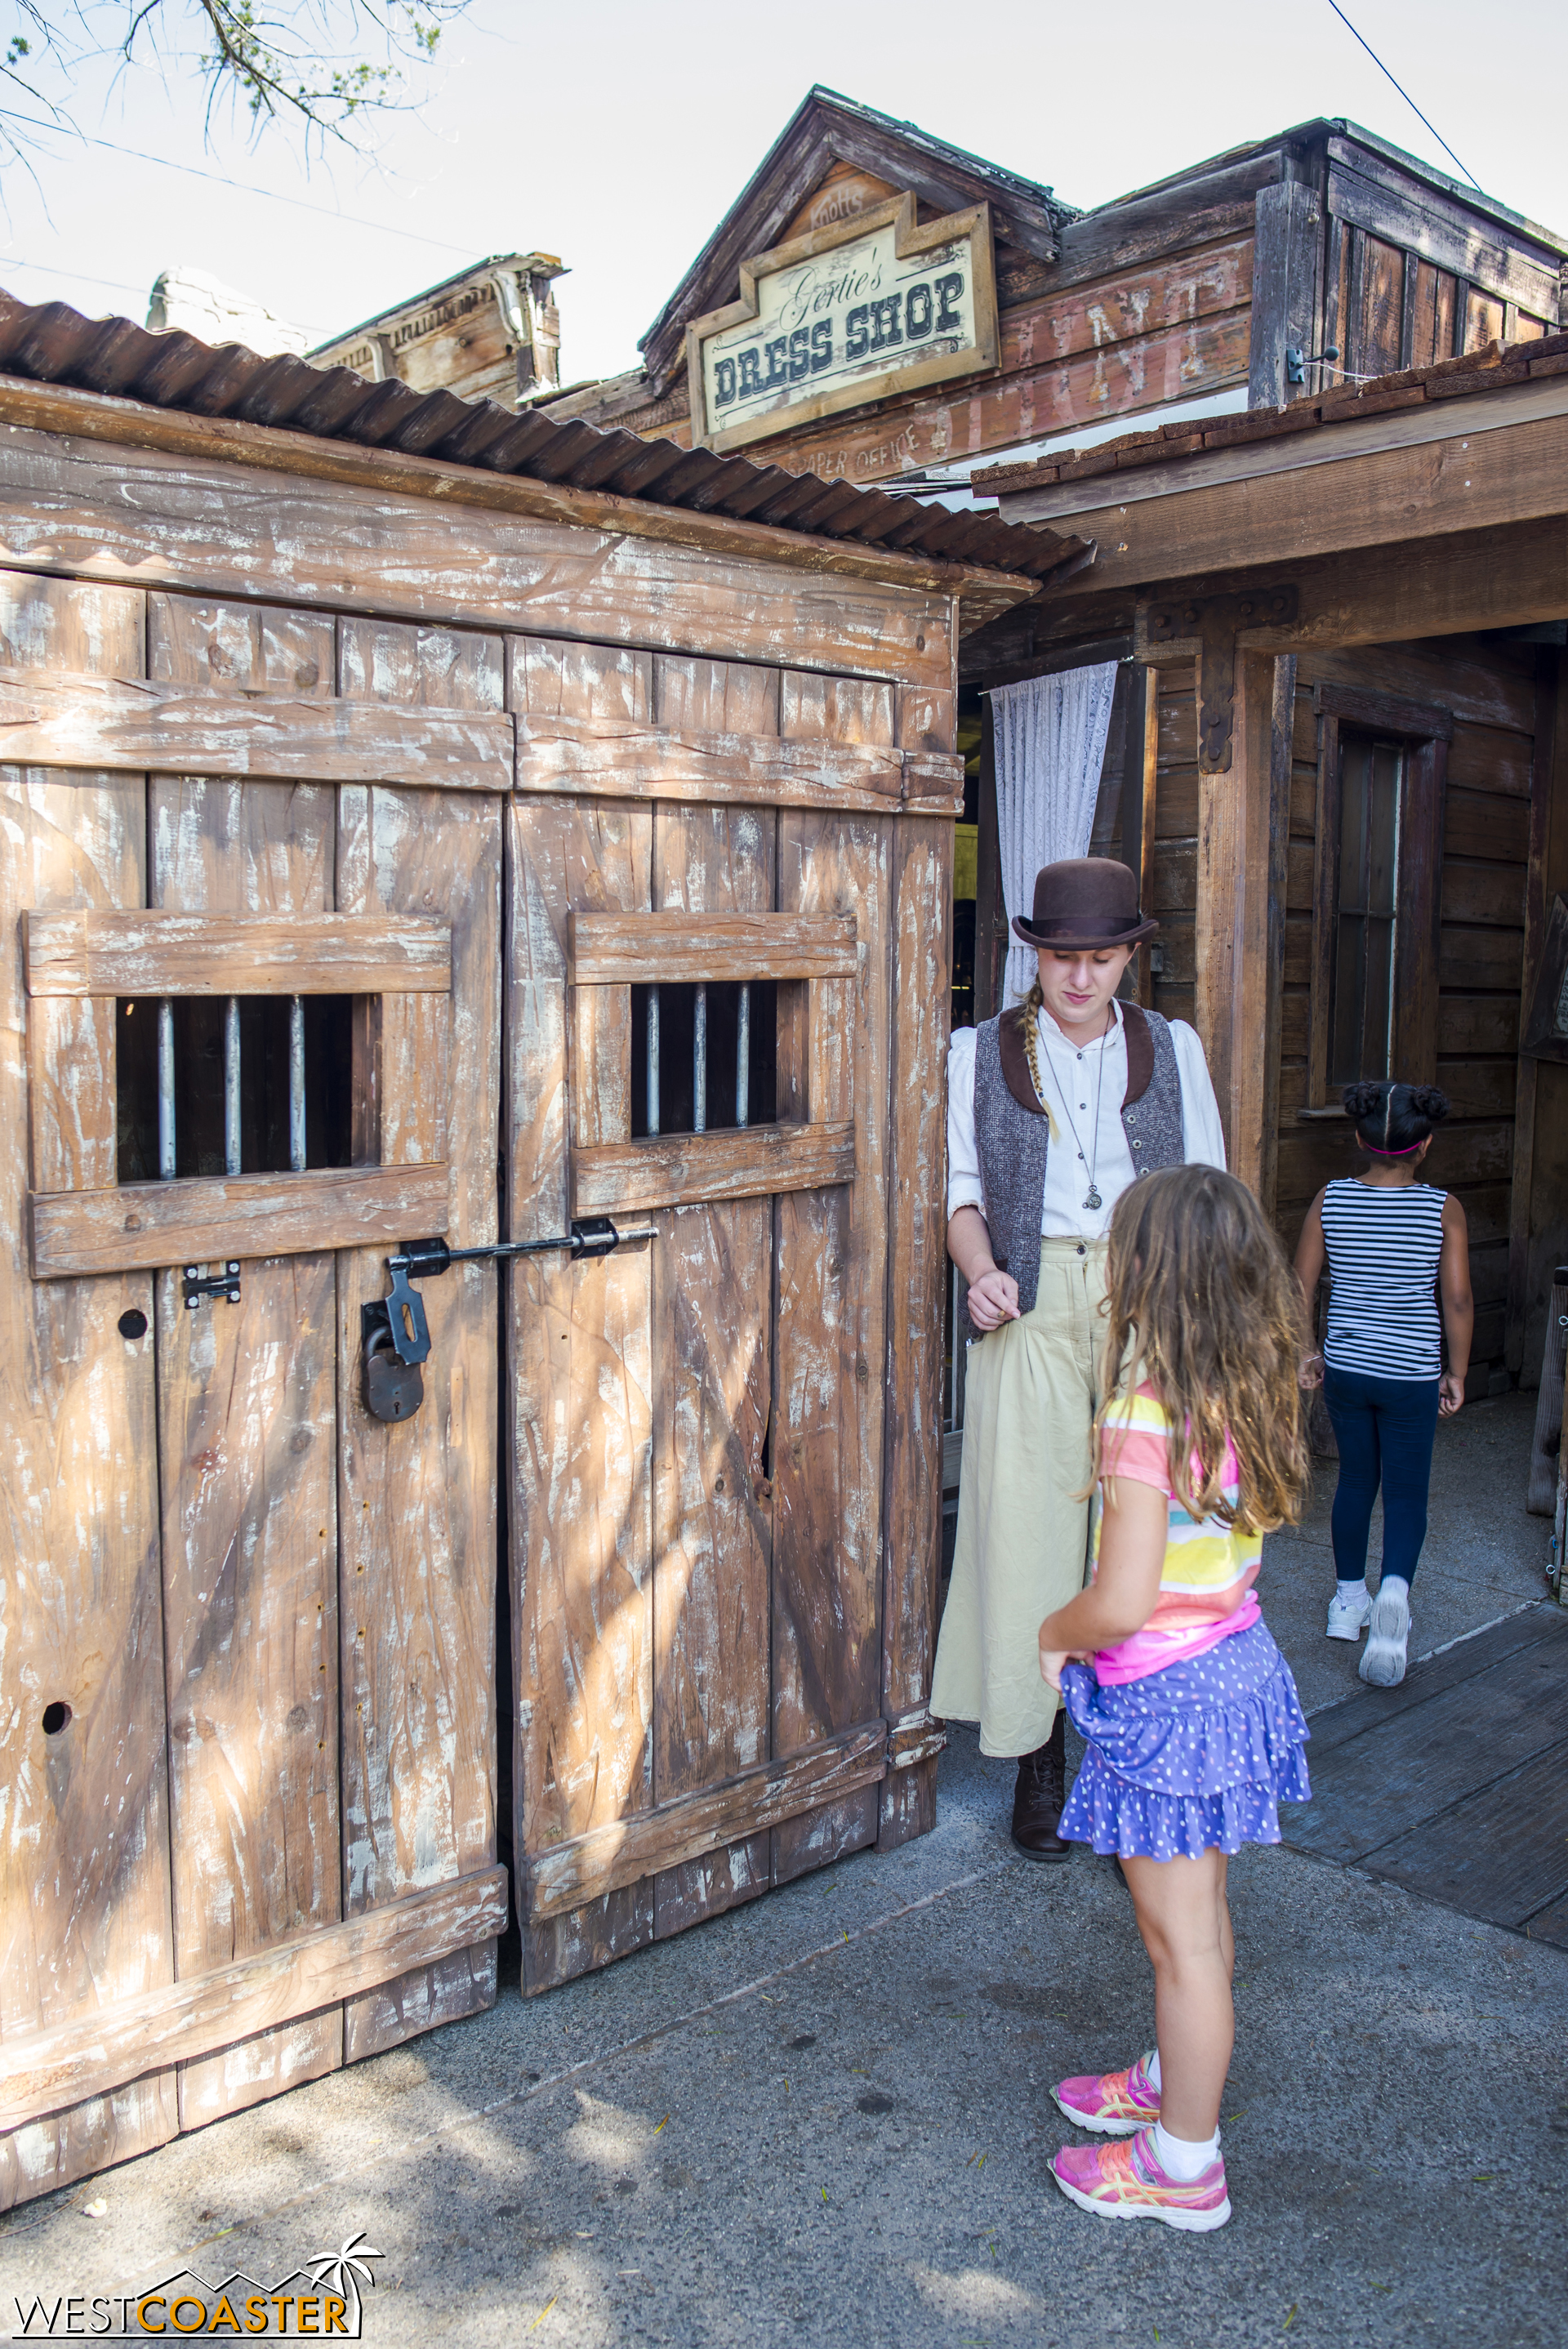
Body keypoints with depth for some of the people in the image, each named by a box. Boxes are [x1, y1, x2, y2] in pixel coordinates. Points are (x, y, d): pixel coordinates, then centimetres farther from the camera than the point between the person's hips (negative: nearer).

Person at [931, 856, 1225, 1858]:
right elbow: (964, 1191, 9)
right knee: (1028, 1522, -1)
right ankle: (1039, 1759, 13)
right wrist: (983, 1272, -10)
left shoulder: (1174, 1048, 11)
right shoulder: (982, 1052, 8)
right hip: (1032, 1314, -1)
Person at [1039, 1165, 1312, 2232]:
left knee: (1181, 1939, 8)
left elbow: (1123, 1603, -30)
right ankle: (1174, 2081, 45)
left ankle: (1184, 2165, 26)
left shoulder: (1144, 1416, -27)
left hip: (1165, 1696, -8)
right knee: (1202, 1913, 25)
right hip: (1239, 1663, 8)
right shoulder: (1251, 1395, -1)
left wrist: (1055, 1632, -10)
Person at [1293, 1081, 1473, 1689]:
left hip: (1345, 1367, 2)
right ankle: (1394, 1590, -19)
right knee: (1406, 1491, 7)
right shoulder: (1444, 1209, -10)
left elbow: (1301, 1285, -1)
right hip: (1411, 1375, -2)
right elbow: (1457, 1300, -9)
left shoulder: (1330, 1200, -5)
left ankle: (1349, 1598, 30)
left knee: (1355, 1478, 20)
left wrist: (1305, 1353, 10)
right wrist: (1456, 1372, 2)